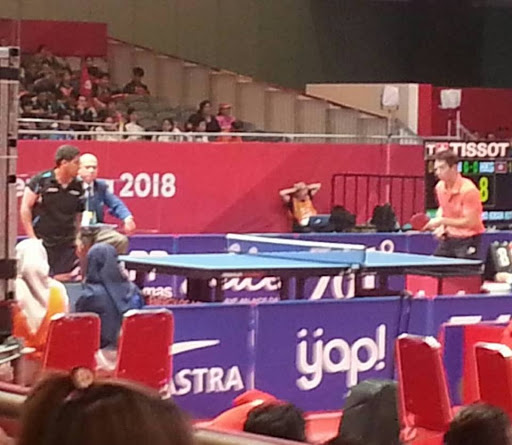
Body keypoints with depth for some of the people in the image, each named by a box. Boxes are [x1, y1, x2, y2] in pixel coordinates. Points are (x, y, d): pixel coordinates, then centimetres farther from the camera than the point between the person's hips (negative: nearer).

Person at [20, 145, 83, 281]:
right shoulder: (41, 180, -8)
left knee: (64, 279, 3)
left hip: (67, 244, 4)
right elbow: (25, 208, -5)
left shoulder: (78, 186, 3)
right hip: (41, 242, -4)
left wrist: (77, 237, 4)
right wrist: (32, 237, -8)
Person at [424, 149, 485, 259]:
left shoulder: (468, 190, -22)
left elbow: (469, 222, -23)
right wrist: (440, 226, 2)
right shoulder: (440, 187, 1)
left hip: (468, 240, -7)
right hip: (448, 238, 7)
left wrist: (442, 221, -24)